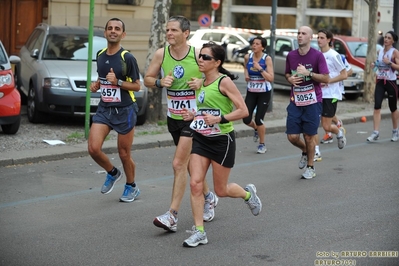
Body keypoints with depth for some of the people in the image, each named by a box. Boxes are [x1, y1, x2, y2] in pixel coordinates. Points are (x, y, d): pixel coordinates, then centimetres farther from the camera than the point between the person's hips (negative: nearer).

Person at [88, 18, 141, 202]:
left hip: (124, 110, -5)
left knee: (124, 154, 5)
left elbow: (137, 86, -8)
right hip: (104, 109, 5)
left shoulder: (128, 58, -11)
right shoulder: (100, 55, 6)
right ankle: (112, 173, 20)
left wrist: (117, 82, -22)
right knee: (93, 148, -10)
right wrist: (96, 84, 2)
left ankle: (131, 187, 29)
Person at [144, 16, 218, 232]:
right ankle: (209, 197, 40)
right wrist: (160, 82, -15)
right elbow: (147, 79, 5)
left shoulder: (198, 54, -12)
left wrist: (201, 82, -19)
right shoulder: (161, 54, -2)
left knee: (179, 164, -12)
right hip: (173, 117, 5)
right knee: (189, 163, 17)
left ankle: (172, 216, -10)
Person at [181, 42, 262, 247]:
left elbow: (243, 111, -16)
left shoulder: (224, 81, -13)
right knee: (195, 183, -6)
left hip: (222, 140, -6)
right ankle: (199, 232, 1)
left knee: (221, 190, 7)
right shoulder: (202, 83, 9)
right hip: (201, 139, 6)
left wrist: (219, 119, -27)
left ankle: (248, 194, 39)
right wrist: (194, 115, 5)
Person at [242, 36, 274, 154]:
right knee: (246, 119, -4)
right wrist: (246, 75, 1)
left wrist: (260, 69, -27)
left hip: (264, 93, -4)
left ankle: (262, 144, 17)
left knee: (258, 120, -7)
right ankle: (256, 129, 34)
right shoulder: (247, 57, -2)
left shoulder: (267, 59, -13)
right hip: (251, 92, 4)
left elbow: (271, 78, -19)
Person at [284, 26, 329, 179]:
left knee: (309, 136, 2)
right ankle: (305, 151, 33)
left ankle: (310, 167, 21)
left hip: (312, 102, -4)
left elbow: (326, 78, -10)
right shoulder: (291, 55, 5)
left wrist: (308, 73, -20)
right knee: (292, 136, -1)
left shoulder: (317, 55, -8)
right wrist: (290, 79, -3)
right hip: (295, 102, 4)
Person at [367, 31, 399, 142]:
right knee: (377, 107, -10)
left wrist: (389, 63, -23)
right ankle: (376, 133, -12)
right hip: (380, 82, 4)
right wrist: (374, 65, 4)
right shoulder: (380, 51, 10)